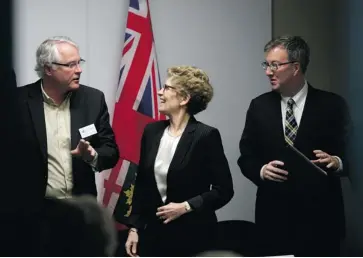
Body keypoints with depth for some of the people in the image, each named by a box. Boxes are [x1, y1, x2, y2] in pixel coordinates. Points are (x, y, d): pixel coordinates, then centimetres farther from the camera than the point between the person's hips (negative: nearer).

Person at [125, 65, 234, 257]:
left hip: (192, 235, -4)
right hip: (154, 232, 4)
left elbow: (224, 190, -8)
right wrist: (134, 228, 6)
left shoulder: (206, 135, -10)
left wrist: (186, 207, -16)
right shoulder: (151, 131, 5)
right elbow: (141, 185, 10)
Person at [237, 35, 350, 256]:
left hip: (320, 215, -2)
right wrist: (261, 170, -11)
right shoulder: (259, 106, 7)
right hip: (274, 215, 2)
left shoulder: (332, 105, -1)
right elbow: (246, 157, 10)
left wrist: (337, 162, -21)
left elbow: (350, 155, 1)